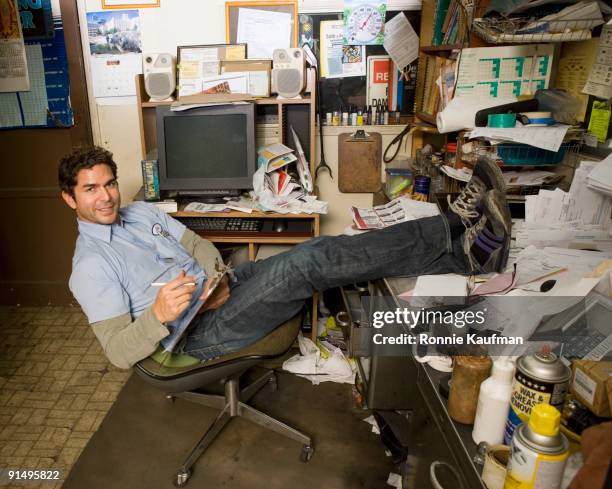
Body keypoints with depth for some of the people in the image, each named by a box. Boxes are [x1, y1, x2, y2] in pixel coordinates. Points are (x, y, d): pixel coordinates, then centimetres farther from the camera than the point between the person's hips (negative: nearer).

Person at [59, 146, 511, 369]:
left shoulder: (142, 212, 12)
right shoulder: (91, 265, -8)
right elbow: (120, 352, -12)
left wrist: (218, 281, -8)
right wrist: (158, 315, -32)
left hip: (221, 289, 7)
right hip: (202, 332, -7)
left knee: (319, 249, -15)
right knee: (304, 265, -28)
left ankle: (462, 247, -19)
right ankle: (459, 242, -28)